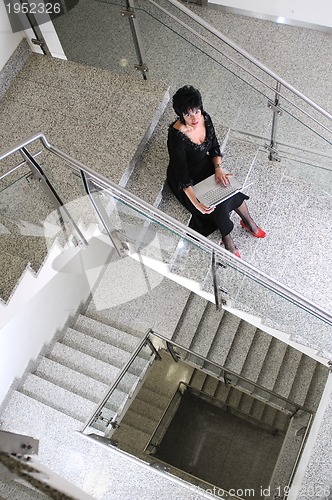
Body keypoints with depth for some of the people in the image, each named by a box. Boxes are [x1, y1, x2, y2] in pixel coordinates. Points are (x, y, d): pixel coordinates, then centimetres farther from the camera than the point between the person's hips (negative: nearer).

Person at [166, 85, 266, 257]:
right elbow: (182, 174, -29)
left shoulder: (205, 118, -14)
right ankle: (227, 238, 10)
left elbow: (214, 147, 0)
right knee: (218, 206, -17)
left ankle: (247, 220, 18)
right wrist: (196, 203, -36)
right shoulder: (176, 135, -33)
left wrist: (218, 168, -19)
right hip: (186, 179, -5)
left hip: (205, 166, 6)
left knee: (231, 188, -10)